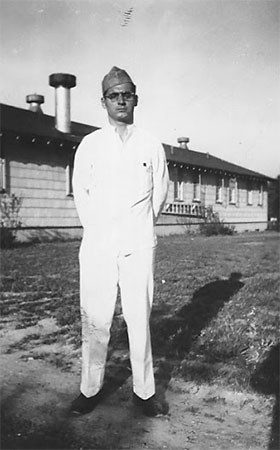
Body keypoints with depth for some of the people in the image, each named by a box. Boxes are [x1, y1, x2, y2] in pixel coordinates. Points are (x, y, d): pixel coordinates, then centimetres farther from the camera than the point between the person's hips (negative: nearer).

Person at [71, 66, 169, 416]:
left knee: (139, 319, 1)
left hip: (138, 245, 0)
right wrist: (96, 229, 11)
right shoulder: (89, 144, 8)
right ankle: (90, 389, 16)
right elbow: (80, 192, 14)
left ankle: (144, 391, 14)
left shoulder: (152, 146, 7)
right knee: (94, 319, 2)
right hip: (97, 243, 1)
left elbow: (160, 193, 14)